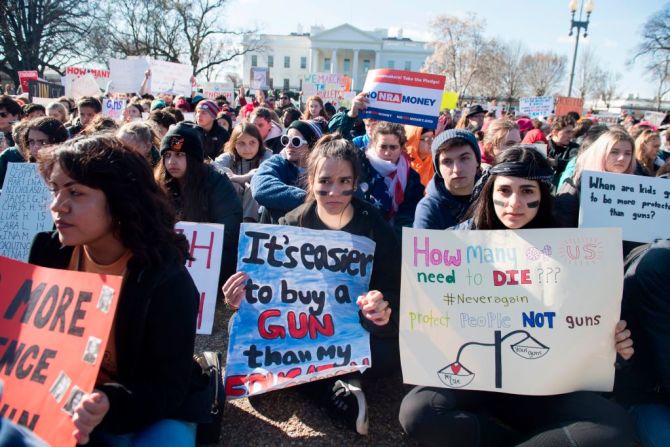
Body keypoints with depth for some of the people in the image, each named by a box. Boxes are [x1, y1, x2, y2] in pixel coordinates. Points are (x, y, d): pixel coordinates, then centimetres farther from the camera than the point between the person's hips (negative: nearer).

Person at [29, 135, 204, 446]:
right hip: (61, 406, 4)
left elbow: (169, 387, -19)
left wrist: (108, 404, -38)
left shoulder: (167, 280, -22)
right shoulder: (49, 251, -7)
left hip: (147, 416, -3)